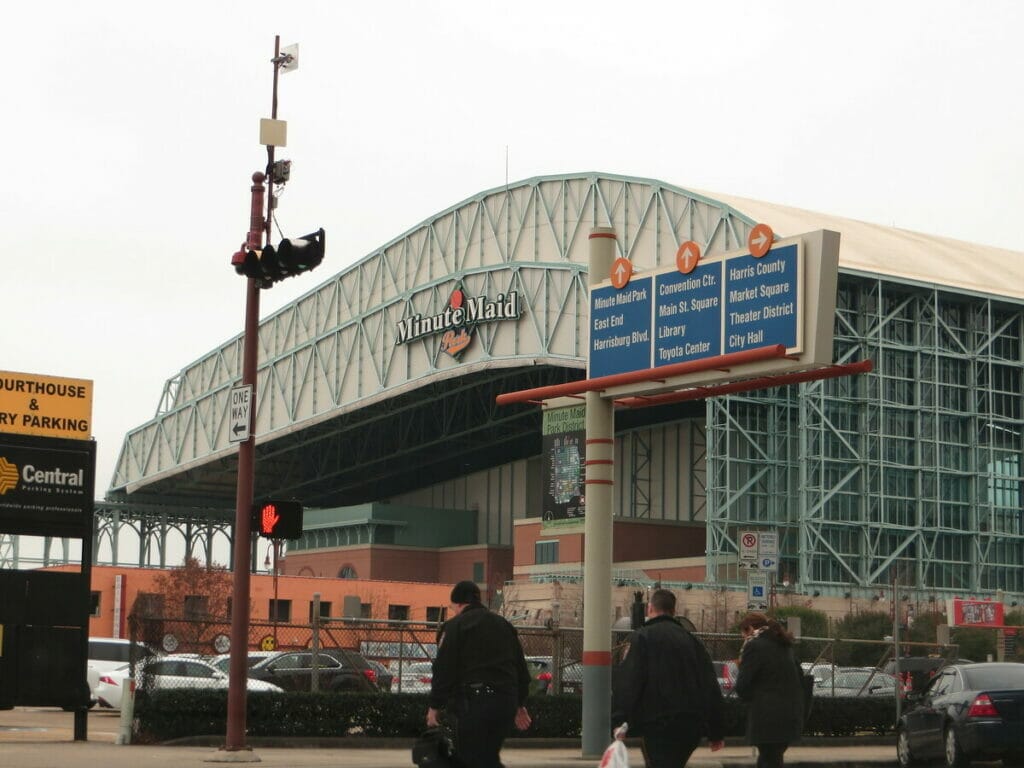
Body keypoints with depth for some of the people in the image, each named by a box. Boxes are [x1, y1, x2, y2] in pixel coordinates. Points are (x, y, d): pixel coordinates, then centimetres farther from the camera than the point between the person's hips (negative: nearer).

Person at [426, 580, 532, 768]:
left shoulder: (455, 625, 0)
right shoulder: (504, 625, 20)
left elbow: (443, 669, -7)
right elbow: (521, 669, 22)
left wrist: (435, 706, 0)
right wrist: (520, 704, 28)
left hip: (474, 702, -6)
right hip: (506, 702, 6)